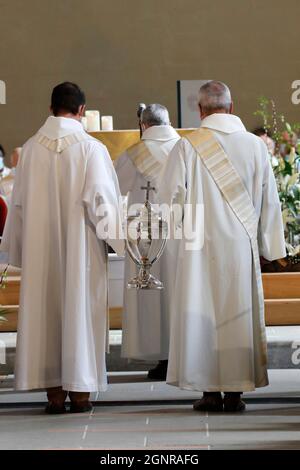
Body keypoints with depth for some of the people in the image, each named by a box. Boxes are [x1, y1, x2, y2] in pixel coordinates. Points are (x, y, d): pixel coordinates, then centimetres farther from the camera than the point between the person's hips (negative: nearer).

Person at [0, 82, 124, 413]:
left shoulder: (31, 148, 0)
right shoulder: (91, 148, -9)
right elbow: (102, 200, -10)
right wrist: (117, 240, 2)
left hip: (41, 249, 3)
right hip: (80, 247, -2)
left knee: (45, 311, 8)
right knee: (80, 310, 4)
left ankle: (53, 391, 10)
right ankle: (79, 390, 7)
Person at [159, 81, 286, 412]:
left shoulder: (187, 147, -7)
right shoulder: (255, 145, 1)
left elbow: (169, 198, -4)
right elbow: (269, 200, 6)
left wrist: (183, 223, 16)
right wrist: (270, 246, 15)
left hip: (201, 247, -2)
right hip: (242, 246, 2)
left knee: (202, 312, 5)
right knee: (239, 312, 8)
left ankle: (210, 391, 5)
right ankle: (235, 392, 9)